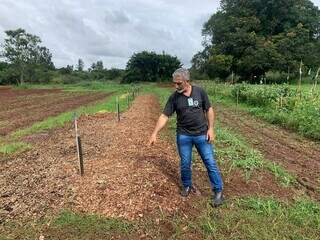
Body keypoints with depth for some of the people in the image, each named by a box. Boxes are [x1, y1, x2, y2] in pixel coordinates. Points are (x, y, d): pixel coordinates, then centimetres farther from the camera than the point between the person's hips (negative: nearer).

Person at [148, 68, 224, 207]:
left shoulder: (200, 92, -6)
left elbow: (209, 110, 2)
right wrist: (154, 134, -13)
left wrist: (210, 128, -5)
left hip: (202, 134, 0)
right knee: (185, 164, 11)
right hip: (183, 135, 1)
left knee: (210, 163, 4)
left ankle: (218, 191, 20)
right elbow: (164, 116, -7)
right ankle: (187, 186, 36)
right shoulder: (174, 97, -6)